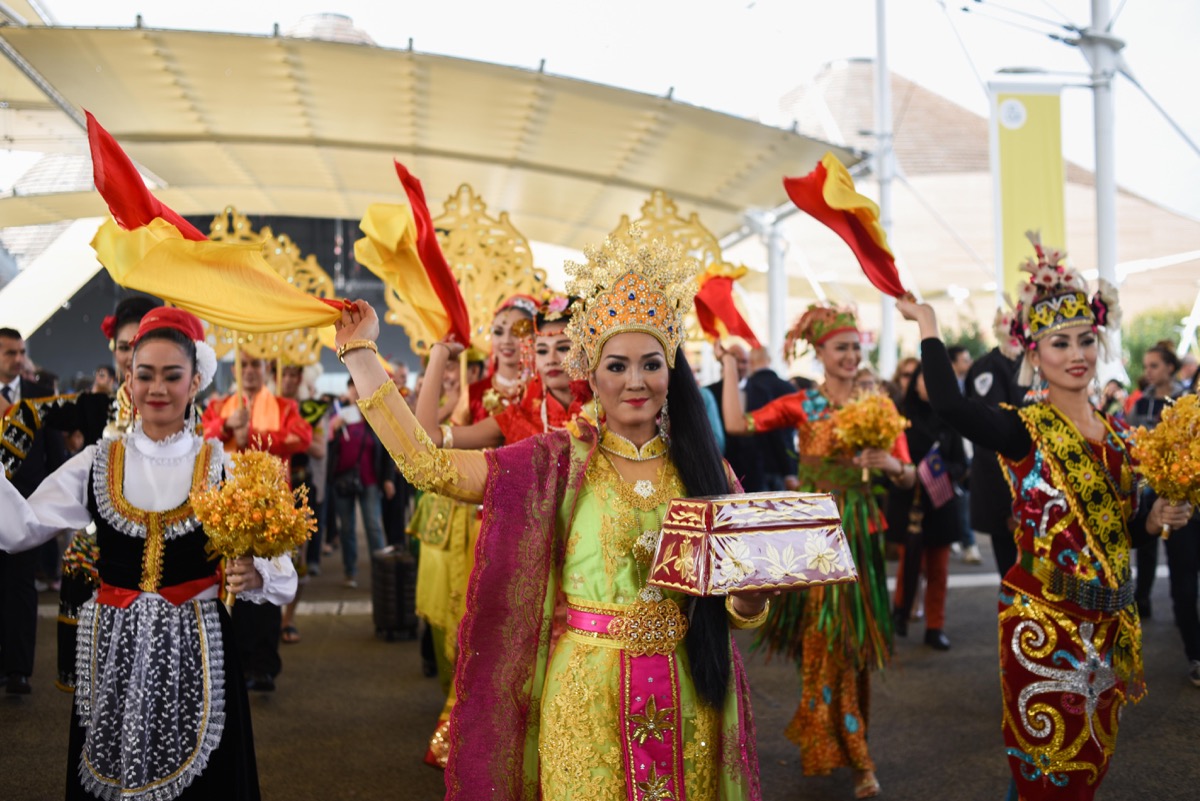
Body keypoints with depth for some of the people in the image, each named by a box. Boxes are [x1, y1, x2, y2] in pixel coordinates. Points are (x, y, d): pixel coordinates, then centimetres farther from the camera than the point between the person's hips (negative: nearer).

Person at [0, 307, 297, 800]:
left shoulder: (221, 466, -4)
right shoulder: (97, 463, 4)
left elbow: (280, 571, -6)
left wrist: (255, 576, -26)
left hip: (195, 653, -2)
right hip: (112, 651, 2)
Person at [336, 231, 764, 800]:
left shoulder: (706, 471, 1)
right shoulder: (559, 463, -3)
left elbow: (741, 612, 5)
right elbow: (426, 465, -11)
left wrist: (752, 594, -19)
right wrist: (358, 354, -8)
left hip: (688, 703, 2)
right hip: (586, 697, -1)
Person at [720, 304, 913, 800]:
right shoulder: (800, 405, -1)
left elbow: (909, 477, 0)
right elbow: (737, 424, -16)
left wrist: (889, 463, -21)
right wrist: (730, 364, -12)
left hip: (858, 529, 2)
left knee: (854, 640, 9)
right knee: (825, 640, 2)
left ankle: (831, 737, 28)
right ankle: (855, 759, 13)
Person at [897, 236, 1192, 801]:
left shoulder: (1117, 435, 6)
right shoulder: (1025, 431, -13)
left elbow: (1118, 527, 14)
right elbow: (947, 403, -33)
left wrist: (1158, 518, -6)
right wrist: (926, 320, -23)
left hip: (1110, 623, 6)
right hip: (1044, 622, -6)